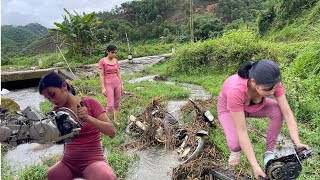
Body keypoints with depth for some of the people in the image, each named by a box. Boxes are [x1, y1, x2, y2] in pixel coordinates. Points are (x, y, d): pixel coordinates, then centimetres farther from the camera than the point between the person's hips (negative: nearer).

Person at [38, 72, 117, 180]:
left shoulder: (90, 103, -5)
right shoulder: (57, 111, 8)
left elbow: (112, 132, -12)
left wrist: (87, 118, -24)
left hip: (92, 161, -5)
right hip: (68, 162, 5)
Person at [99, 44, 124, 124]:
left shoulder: (116, 61, 6)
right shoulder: (102, 61, -9)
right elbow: (101, 75, -10)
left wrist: (122, 84, 11)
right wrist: (103, 88, -13)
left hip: (117, 83, 5)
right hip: (108, 84, -5)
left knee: (117, 103, 11)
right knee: (110, 105, -8)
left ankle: (115, 120, 25)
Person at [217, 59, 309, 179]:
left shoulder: (272, 83, -32)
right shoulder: (235, 91, -44)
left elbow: (287, 113, -24)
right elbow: (241, 131, -39)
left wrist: (297, 143, -34)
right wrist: (255, 165, -37)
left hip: (254, 105, 4)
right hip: (229, 108, -4)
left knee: (278, 111, -25)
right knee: (235, 144, -28)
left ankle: (269, 153, -5)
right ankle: (235, 150, 11)